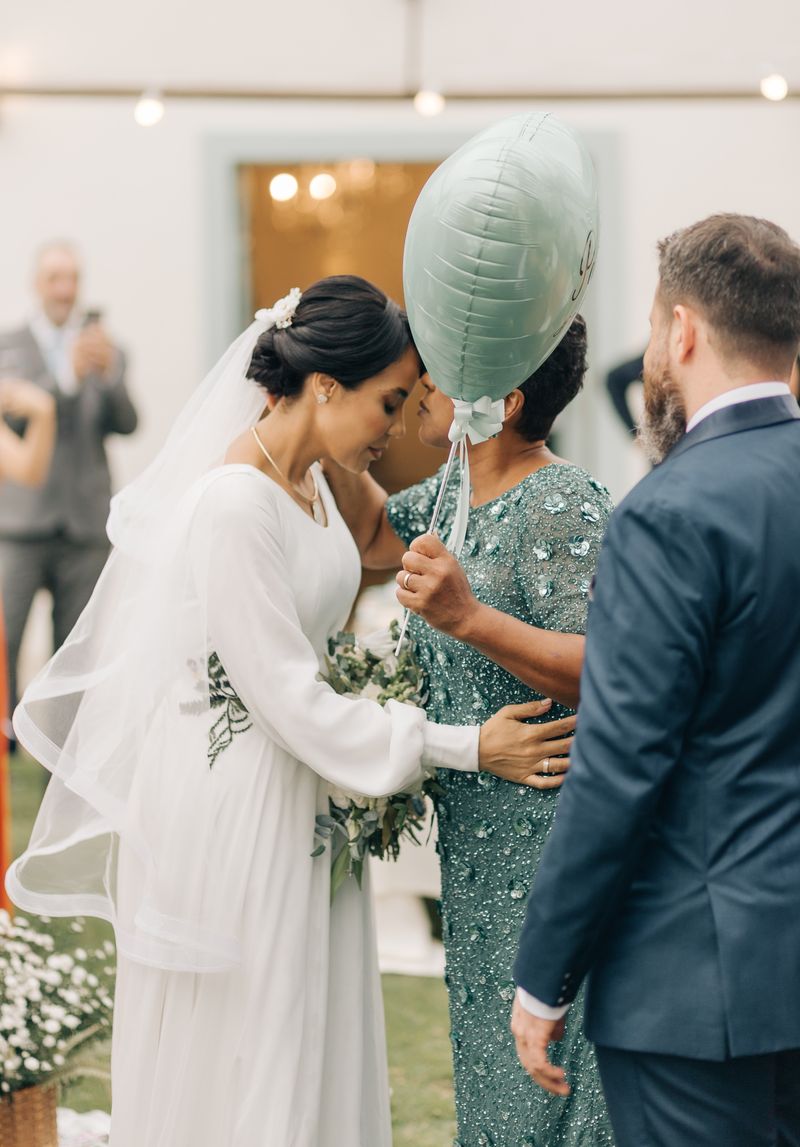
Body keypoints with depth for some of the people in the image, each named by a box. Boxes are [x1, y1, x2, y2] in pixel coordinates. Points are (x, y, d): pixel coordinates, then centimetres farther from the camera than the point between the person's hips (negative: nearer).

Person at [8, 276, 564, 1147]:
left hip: (303, 799, 9)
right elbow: (287, 696, -21)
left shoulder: (311, 485, 7)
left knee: (313, 1047, 12)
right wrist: (464, 749, -17)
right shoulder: (235, 499, -20)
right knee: (233, 1056, 2)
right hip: (231, 805, -9)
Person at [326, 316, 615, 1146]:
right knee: (490, 1065, 17)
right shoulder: (457, 496, 10)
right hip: (479, 846, 10)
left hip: (549, 847, -10)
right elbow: (377, 537, 27)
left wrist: (467, 617, -34)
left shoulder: (562, 508, -18)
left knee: (541, 1071, -3)